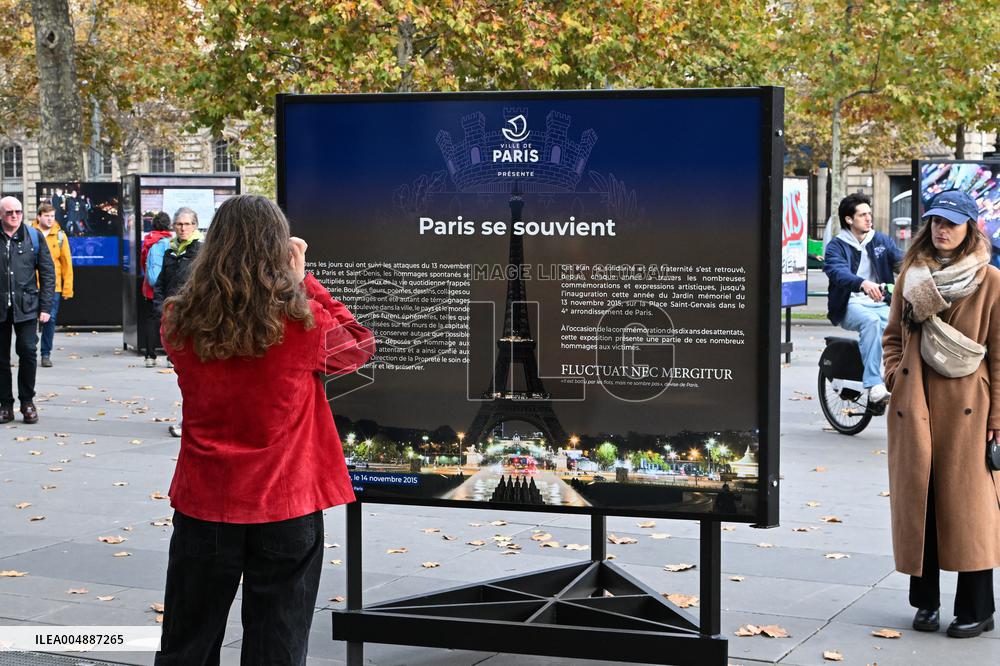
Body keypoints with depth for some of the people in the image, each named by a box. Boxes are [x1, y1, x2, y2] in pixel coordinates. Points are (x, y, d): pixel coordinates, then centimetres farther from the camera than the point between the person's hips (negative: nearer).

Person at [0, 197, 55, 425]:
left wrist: (45, 306, -1)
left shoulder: (33, 237, 6)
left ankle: (27, 401, 11)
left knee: (28, 351, -4)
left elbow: (47, 273, 6)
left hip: (26, 307, -1)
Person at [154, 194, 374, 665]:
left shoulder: (180, 322, -8)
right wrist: (301, 281, 4)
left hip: (203, 505, 2)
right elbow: (360, 345, 4)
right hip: (285, 508, -2)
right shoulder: (303, 323, -15)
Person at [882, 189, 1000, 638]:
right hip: (913, 406, 4)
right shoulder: (912, 274, 10)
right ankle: (925, 602, 19)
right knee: (916, 499, 6)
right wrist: (894, 376, 2)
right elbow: (894, 334, 19)